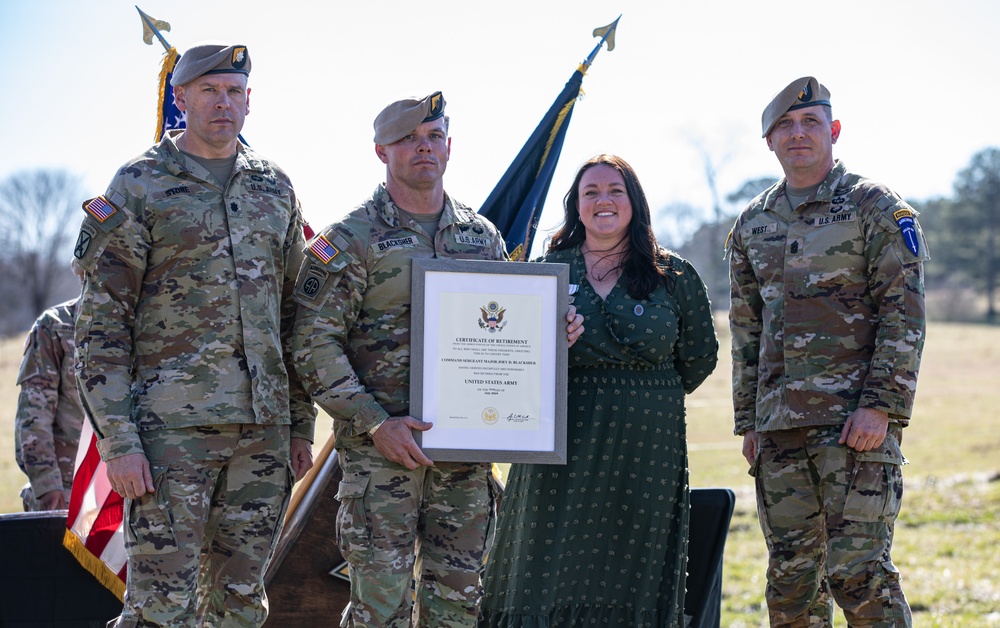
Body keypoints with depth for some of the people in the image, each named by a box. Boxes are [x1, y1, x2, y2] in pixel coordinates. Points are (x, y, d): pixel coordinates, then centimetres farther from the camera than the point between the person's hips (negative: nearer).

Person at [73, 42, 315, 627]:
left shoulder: (275, 187, 13)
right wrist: (118, 441, -13)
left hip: (264, 428, 5)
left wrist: (301, 425, 13)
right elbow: (100, 326, -5)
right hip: (172, 425, -5)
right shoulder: (138, 187, -2)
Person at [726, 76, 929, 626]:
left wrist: (882, 407, -15)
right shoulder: (752, 224, 15)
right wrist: (748, 421, 13)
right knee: (790, 581, 8)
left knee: (859, 573, -11)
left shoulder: (876, 207, -1)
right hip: (779, 425, 6)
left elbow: (904, 313, -6)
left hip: (856, 419, -5)